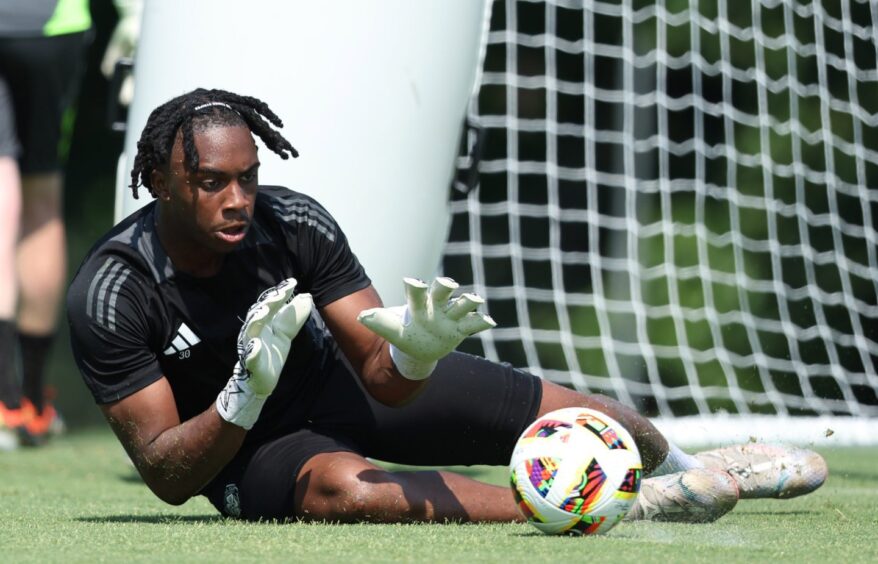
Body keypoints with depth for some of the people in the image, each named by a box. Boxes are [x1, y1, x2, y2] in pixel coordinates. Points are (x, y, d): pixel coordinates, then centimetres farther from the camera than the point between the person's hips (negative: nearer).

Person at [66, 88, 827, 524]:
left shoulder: (292, 222, -20)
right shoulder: (109, 295, -28)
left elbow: (385, 379, -19)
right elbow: (167, 477, -27)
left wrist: (411, 354, -44)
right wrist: (245, 397, -45)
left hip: (336, 382, 4)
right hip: (235, 446, -4)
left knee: (569, 414, 1)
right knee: (342, 487, -41)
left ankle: (675, 465, 40)